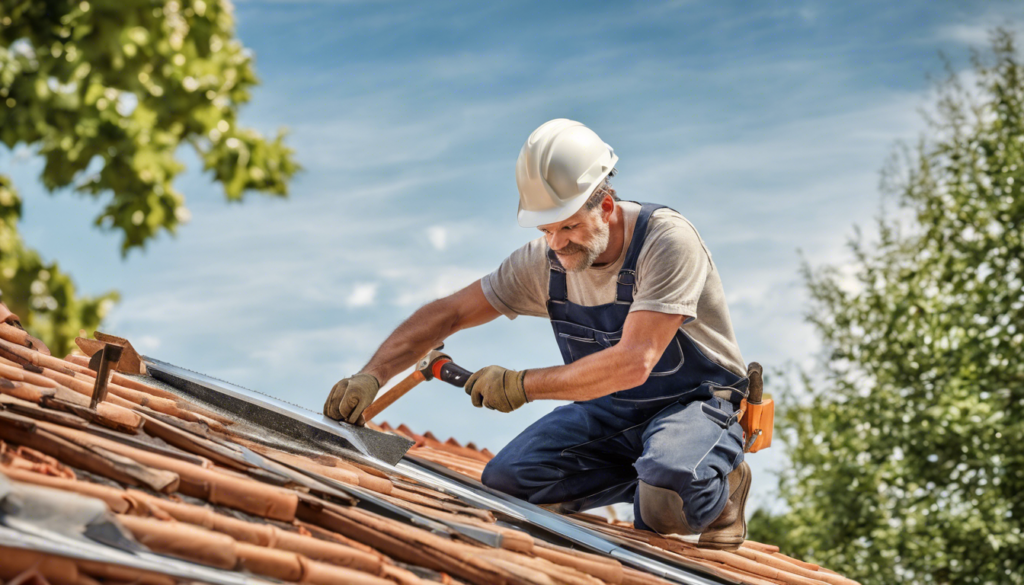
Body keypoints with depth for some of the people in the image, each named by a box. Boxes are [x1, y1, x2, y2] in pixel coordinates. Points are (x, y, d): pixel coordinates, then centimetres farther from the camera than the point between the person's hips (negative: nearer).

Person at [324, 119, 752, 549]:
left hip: (697, 403, -6)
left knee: (667, 501, -37)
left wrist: (522, 385, -27)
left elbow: (632, 364, -33)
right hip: (610, 409, 6)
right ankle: (653, 477, 4)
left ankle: (719, 485, 1)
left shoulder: (667, 241, -26)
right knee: (504, 480, -14)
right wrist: (371, 376, -14)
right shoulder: (544, 262, -8)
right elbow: (447, 313, -1)